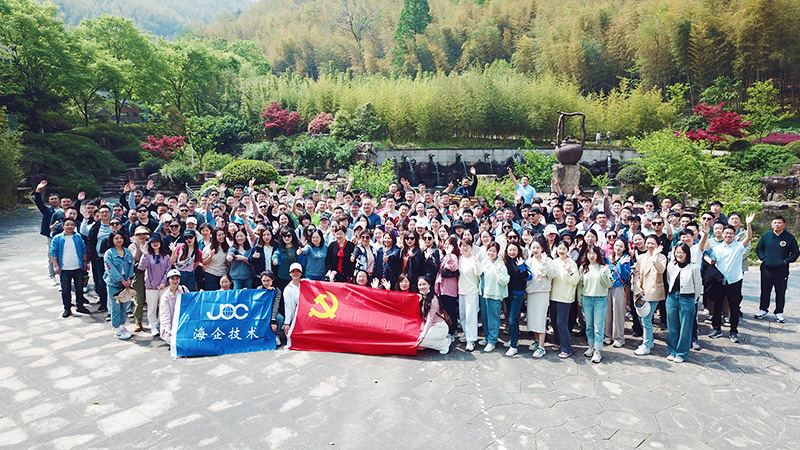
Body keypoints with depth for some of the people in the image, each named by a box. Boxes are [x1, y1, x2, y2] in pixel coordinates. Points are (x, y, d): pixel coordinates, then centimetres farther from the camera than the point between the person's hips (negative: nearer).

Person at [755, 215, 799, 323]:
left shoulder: (789, 238, -1)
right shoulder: (765, 236, 4)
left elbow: (796, 253, 4)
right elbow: (758, 248, 14)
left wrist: (786, 261, -9)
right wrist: (763, 258, 0)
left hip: (782, 270, -1)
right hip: (766, 269, 2)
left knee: (780, 293, 5)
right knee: (765, 291, 10)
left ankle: (779, 313, 16)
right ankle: (763, 310, 22)